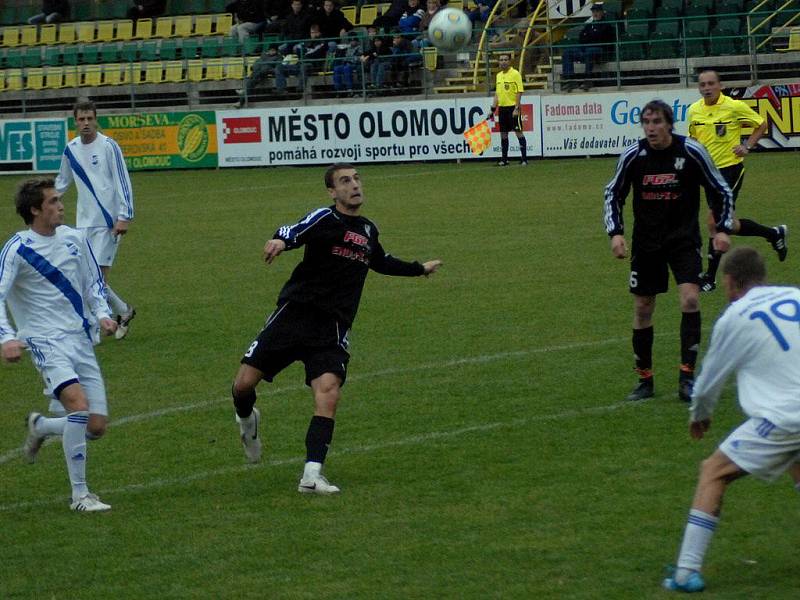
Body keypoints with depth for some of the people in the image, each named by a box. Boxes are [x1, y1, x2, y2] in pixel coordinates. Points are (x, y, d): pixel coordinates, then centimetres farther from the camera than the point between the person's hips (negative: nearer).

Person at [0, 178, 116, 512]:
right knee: (79, 405, -27)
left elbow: (93, 282, 19)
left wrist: (102, 314, 1)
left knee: (96, 426, 1)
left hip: (81, 340, 6)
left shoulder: (74, 239, 7)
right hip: (46, 343, -6)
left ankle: (39, 427, 32)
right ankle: (79, 495, -17)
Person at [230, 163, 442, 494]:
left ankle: (311, 475, -20)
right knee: (244, 383, -6)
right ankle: (247, 421, 31)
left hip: (332, 329, 4)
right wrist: (280, 240, -49)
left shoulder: (368, 230, 18)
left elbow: (381, 262, 41)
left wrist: (420, 268, 51)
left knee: (328, 392, -20)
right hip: (293, 314, -3)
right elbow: (294, 231, -25)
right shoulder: (323, 218, -2)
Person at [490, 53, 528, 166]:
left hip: (512, 107, -7)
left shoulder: (515, 74, -7)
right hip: (502, 108, 7)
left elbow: (519, 92, -12)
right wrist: (493, 109, 13)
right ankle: (504, 159, 14)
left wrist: (516, 108, -17)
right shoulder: (499, 75, 14)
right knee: (503, 134, 8)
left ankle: (524, 158, -3)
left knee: (518, 132, -6)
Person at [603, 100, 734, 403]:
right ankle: (644, 380, 19)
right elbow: (613, 194, 6)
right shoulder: (633, 155, -8)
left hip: (684, 238, -2)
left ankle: (687, 375, -14)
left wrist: (722, 229, -8)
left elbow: (721, 191, 1)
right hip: (646, 240, 2)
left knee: (690, 298, -19)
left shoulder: (692, 152, -11)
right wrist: (615, 233, -6)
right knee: (643, 307, 5)